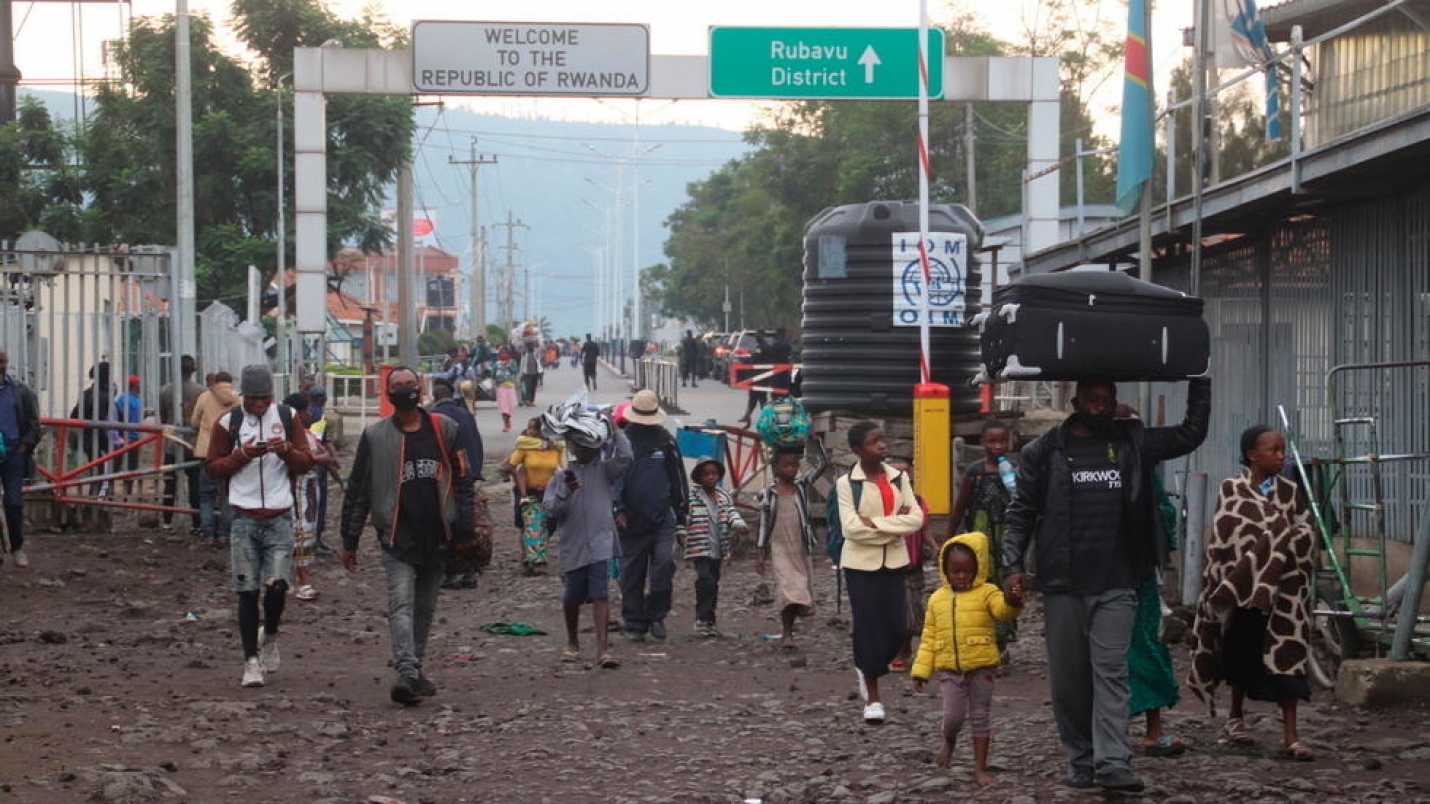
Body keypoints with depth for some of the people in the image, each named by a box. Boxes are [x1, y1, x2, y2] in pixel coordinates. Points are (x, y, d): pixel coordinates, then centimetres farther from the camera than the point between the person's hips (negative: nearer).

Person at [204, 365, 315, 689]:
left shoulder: (288, 418, 7)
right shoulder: (228, 423, 3)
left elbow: (306, 462, 8)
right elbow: (212, 467, 4)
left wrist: (287, 451, -13)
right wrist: (242, 455, -11)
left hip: (280, 516, 0)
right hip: (244, 517, 0)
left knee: (277, 585, -9)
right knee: (248, 591, 0)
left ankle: (270, 636, 21)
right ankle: (251, 661, 6)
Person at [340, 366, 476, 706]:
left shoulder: (444, 430, 6)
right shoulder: (375, 436, 1)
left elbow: (462, 482, 9)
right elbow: (357, 491, 5)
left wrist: (464, 533, 1)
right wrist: (349, 541, 3)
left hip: (436, 538, 3)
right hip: (398, 539, -3)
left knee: (425, 608, 12)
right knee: (401, 604, -16)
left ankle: (415, 669, 25)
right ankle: (406, 673, -27)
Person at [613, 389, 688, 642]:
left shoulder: (665, 440, 7)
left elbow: (677, 477, 15)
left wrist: (681, 511, 14)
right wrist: (618, 509, -10)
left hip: (662, 517, 1)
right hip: (632, 521, -1)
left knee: (665, 562, -16)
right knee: (631, 573, 3)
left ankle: (656, 614, -1)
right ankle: (634, 624, 12)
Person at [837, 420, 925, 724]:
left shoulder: (899, 478, 5)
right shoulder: (846, 483, -7)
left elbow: (916, 518, -5)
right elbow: (851, 527, -17)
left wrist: (875, 523, -15)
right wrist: (895, 525, -12)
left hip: (894, 562, 3)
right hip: (861, 563, -3)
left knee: (897, 629, 0)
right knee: (868, 627, -2)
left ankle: (867, 669, 29)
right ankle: (873, 698, 8)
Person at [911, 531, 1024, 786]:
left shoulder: (987, 593, -2)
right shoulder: (938, 599, 8)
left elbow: (1003, 610, -23)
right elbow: (929, 638, 11)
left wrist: (1011, 602, -47)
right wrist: (921, 670, 7)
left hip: (981, 667, -2)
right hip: (949, 668, 2)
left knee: (980, 717, 5)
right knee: (953, 715, -5)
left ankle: (980, 767, 13)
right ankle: (949, 741, 28)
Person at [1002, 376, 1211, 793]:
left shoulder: (1132, 443, 9)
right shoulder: (1045, 451, 5)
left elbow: (1191, 433, 12)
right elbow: (1021, 513, 7)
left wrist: (1199, 380, 5)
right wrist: (1012, 565, -4)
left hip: (1116, 585, 0)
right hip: (1062, 586, 0)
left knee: (1111, 672, -10)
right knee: (1068, 680, 4)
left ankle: (1112, 764, -16)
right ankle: (1081, 762, 14)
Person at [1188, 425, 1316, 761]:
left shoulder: (1290, 491, 7)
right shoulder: (1231, 489, 0)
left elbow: (1305, 532, 5)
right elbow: (1224, 537, -4)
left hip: (1282, 587, 1)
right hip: (1242, 585, -1)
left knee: (1286, 655, -7)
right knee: (1242, 652, 10)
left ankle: (1290, 736, -10)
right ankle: (1236, 717, 32)